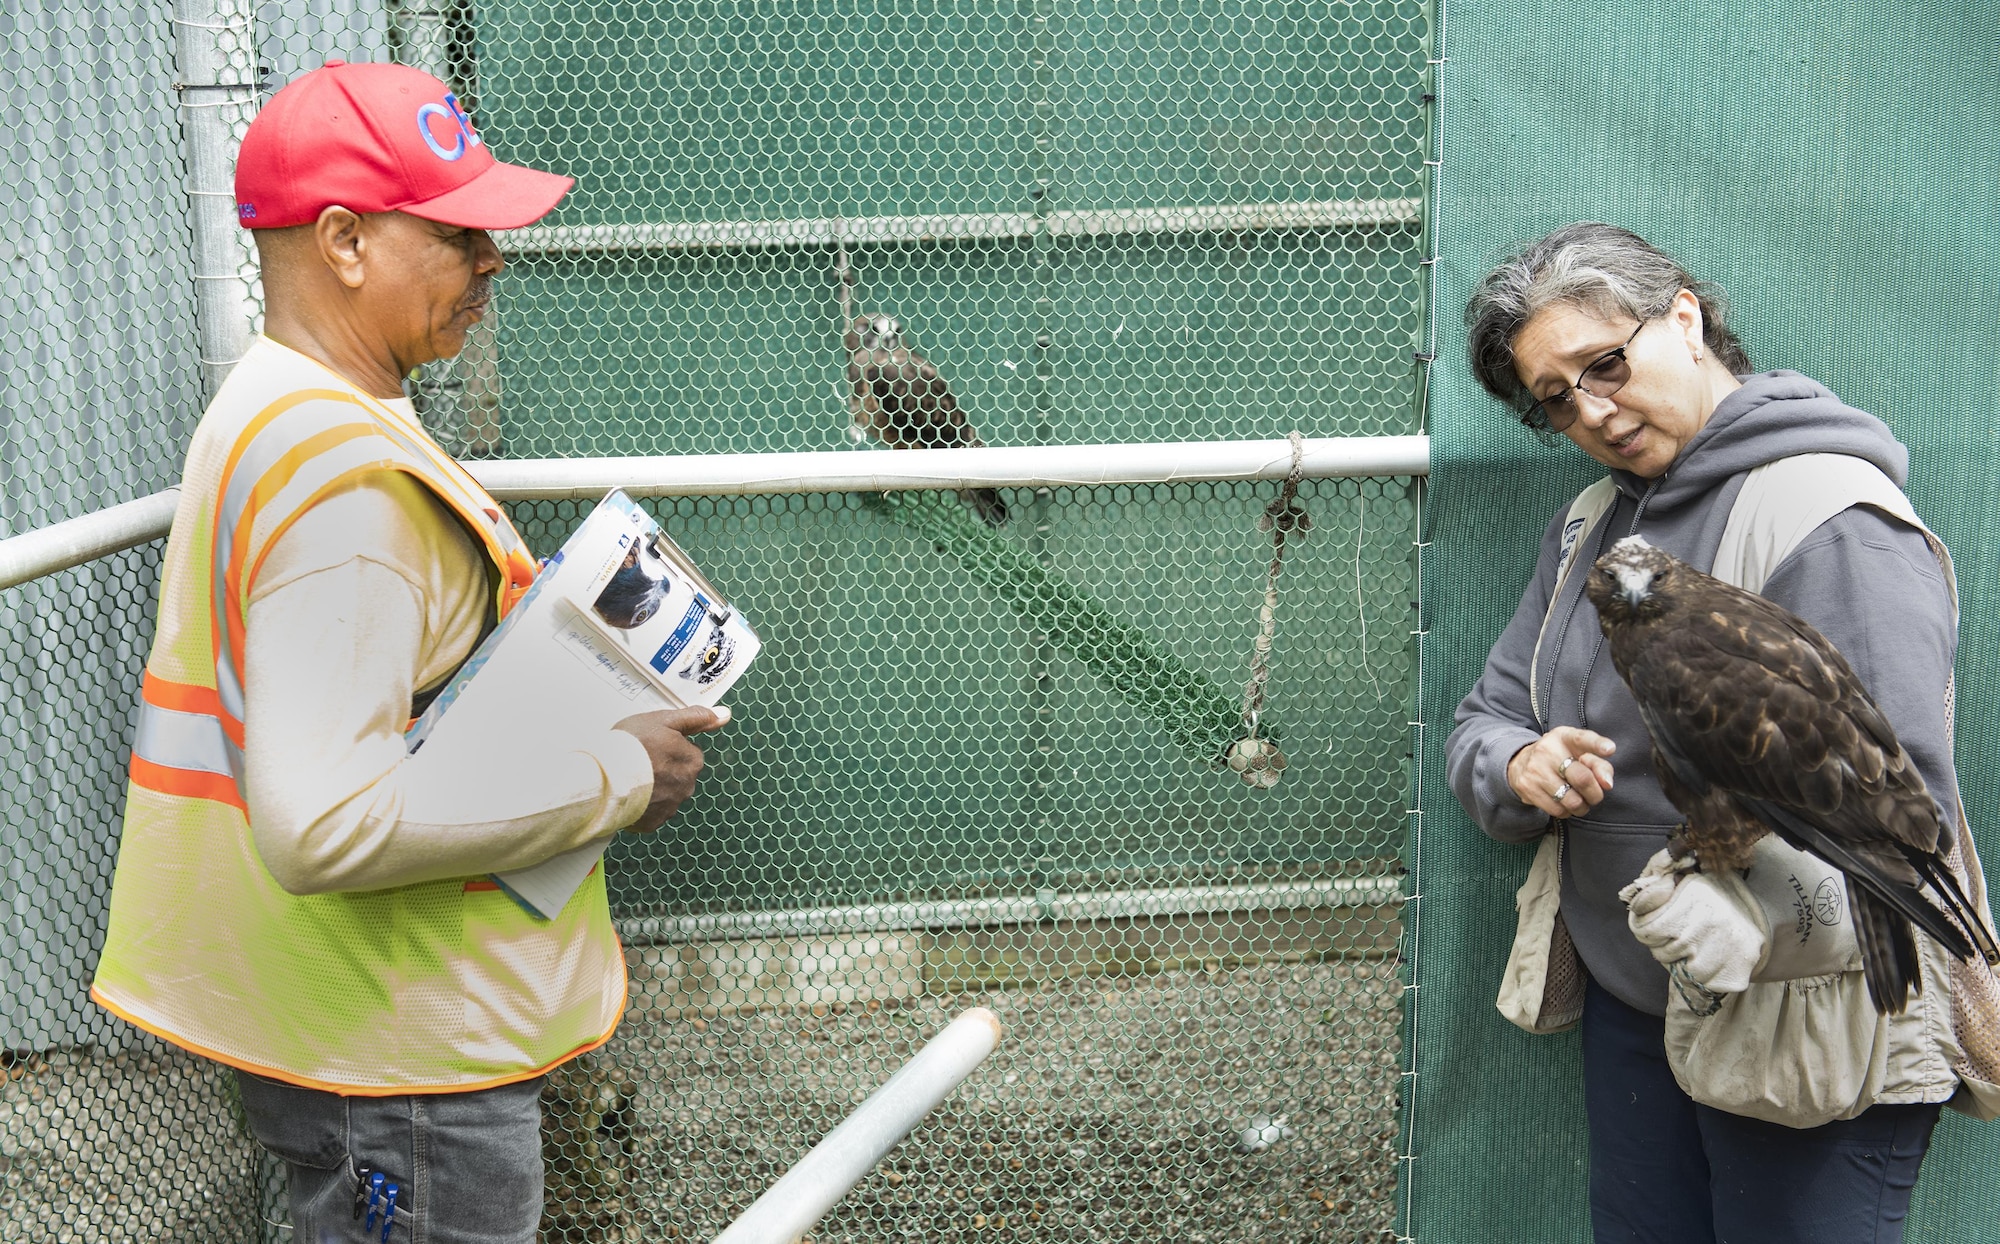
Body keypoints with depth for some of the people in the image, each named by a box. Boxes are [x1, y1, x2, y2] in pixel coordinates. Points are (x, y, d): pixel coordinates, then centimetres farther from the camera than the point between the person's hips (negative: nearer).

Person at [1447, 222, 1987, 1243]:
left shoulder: (1836, 518, -16)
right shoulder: (1586, 528, 11)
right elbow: (1482, 723, 10)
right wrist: (1520, 770, -13)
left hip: (1809, 1040, -7)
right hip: (1628, 1009, 7)